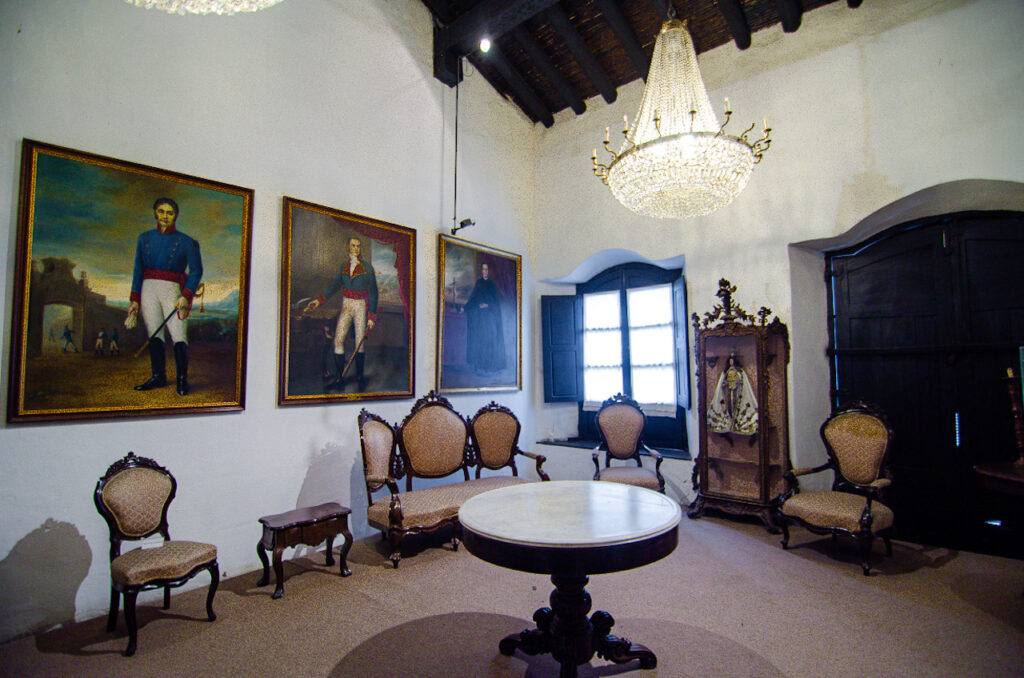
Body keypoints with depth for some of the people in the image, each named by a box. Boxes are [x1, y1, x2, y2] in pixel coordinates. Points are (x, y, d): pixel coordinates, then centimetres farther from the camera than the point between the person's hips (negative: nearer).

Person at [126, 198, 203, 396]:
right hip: (148, 290, 4)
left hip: (172, 290, -3)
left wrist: (186, 296, -14)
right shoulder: (145, 238, 13)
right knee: (154, 335, 1)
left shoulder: (186, 242, 2)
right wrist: (135, 299, 8)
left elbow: (196, 271, -3)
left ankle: (182, 379, 0)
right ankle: (158, 377, 10)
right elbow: (138, 270, 13)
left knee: (179, 336, -10)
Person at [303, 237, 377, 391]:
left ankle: (360, 376, 12)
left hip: (361, 308, -3)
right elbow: (334, 285, 2)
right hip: (346, 307, 4)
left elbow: (373, 293, -5)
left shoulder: (367, 267, -5)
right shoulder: (344, 266, 7)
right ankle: (339, 378, 3)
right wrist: (319, 300, -11)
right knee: (338, 340, -4)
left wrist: (372, 316, -9)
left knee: (360, 342, -4)